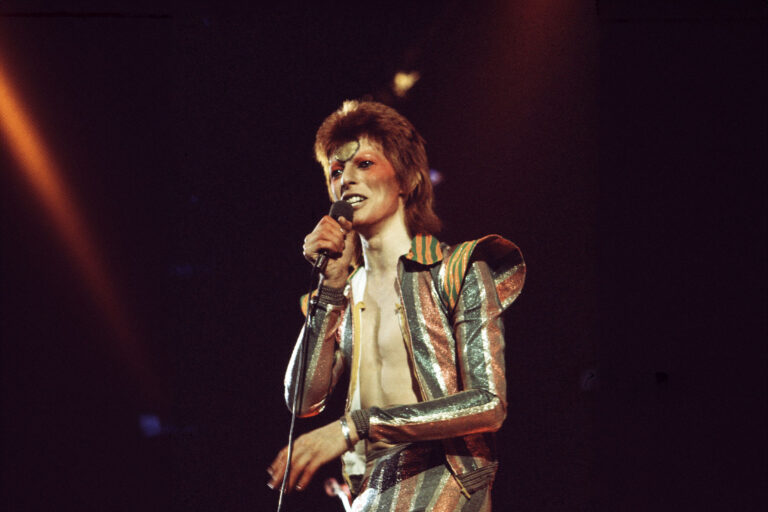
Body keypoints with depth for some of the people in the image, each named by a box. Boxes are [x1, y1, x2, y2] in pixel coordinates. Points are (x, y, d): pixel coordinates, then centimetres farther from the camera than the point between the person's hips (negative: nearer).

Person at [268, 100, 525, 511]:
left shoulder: (458, 270, 1)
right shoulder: (348, 294, 15)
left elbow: (489, 405, -10)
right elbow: (303, 401, 4)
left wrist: (355, 426, -17)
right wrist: (331, 287, -2)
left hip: (443, 478, -4)